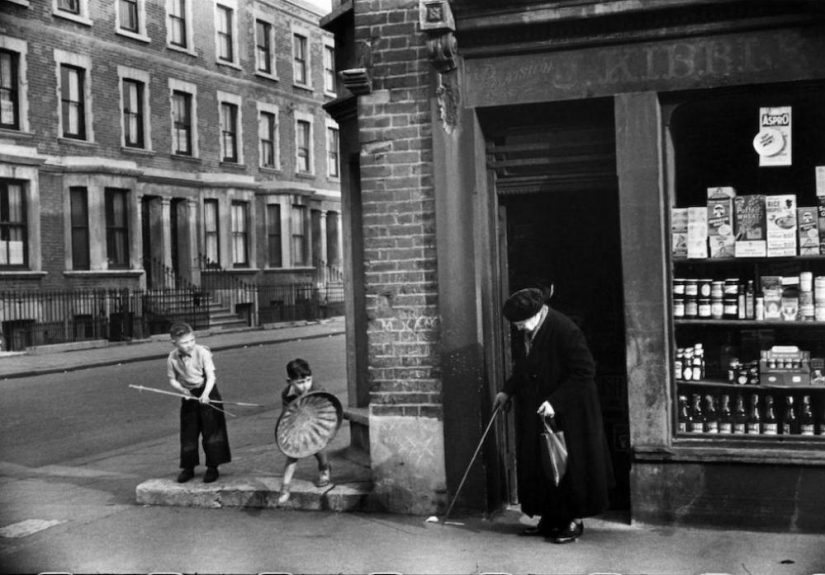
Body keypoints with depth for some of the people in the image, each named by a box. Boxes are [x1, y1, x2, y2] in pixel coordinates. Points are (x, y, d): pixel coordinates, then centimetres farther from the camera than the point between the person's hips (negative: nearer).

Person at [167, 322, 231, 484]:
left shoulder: (202, 352, -18)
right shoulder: (172, 358, -9)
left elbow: (211, 376, -21)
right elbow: (172, 379, 4)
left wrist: (205, 394, -35)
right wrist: (183, 390, -14)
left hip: (207, 393, -3)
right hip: (188, 397, 3)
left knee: (211, 431, -1)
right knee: (188, 434, 9)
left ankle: (212, 467, 9)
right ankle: (188, 467, 22)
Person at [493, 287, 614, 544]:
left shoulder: (565, 330, -23)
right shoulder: (527, 333, 2)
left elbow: (584, 372, -22)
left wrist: (555, 401, -25)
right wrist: (507, 391, 7)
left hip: (567, 415, -8)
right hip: (534, 413, 8)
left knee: (568, 465, 2)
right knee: (540, 465, 10)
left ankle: (574, 521, 16)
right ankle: (550, 519, 21)